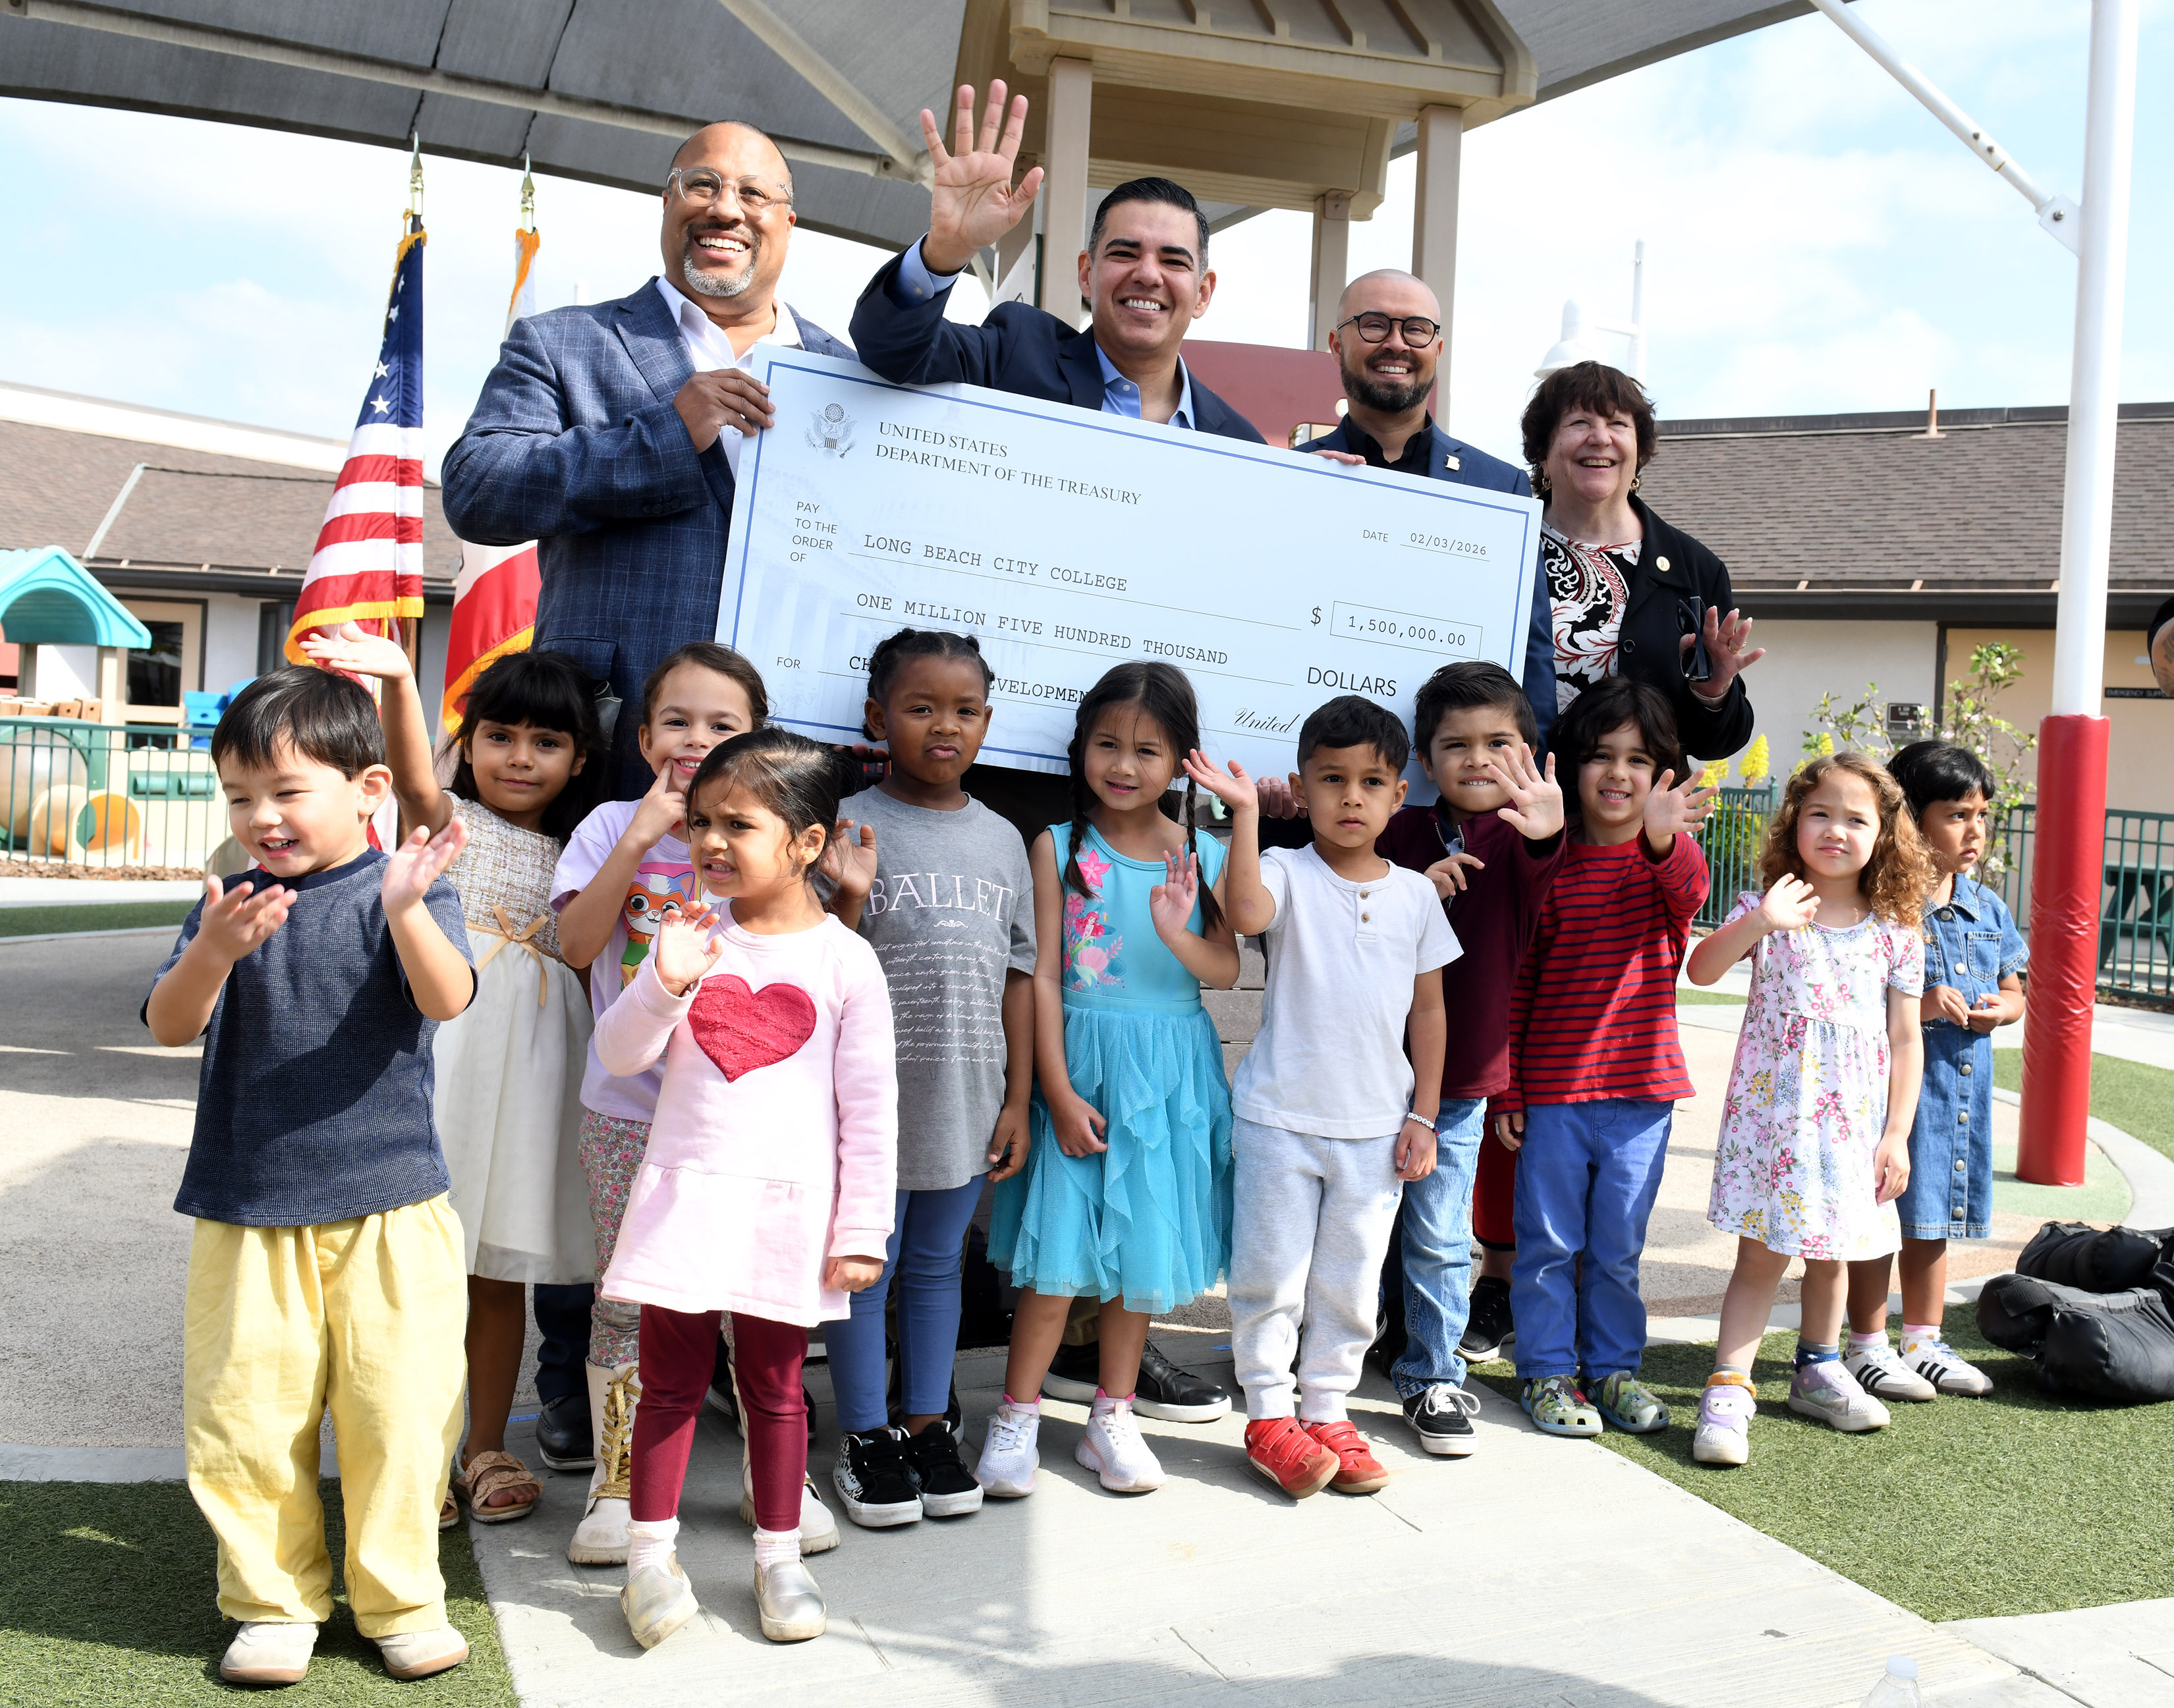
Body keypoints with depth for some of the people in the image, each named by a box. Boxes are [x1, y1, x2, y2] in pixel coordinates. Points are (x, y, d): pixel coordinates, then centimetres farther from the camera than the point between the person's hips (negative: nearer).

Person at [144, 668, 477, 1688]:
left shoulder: (404, 893, -4)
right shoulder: (231, 903, 4)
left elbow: (447, 1000, -19)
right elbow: (170, 1027, -5)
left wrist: (406, 911, -38)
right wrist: (213, 955, -27)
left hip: (388, 1206, -2)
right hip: (247, 1209, 3)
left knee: (398, 1413, 4)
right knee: (247, 1416, 7)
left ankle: (400, 1602, 22)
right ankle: (274, 1601, 26)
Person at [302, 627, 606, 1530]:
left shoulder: (573, 856, 15)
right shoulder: (449, 822, 3)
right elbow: (415, 780, -20)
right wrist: (397, 678, -40)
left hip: (532, 1063, 3)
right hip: (440, 1050, -3)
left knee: (501, 1268, 9)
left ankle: (487, 1448, 21)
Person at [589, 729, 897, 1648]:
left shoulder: (843, 959, -4)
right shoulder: (692, 941, 3)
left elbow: (870, 1105, -2)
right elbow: (619, 1055, 2)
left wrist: (861, 1229, -4)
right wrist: (663, 985, -17)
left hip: (786, 1208, -1)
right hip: (682, 1194, 2)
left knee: (774, 1387, 11)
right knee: (670, 1381, 7)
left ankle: (779, 1557, 24)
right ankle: (651, 1556, 20)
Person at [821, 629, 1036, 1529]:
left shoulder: (1002, 839, 7)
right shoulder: (854, 827, -7)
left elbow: (1017, 974, 8)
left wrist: (1018, 1099, 6)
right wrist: (849, 899, -27)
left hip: (968, 1098, 4)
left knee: (938, 1262, 16)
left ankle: (928, 1425, 29)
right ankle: (864, 1436, 23)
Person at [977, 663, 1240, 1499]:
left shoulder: (1203, 856, 3)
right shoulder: (1058, 848, -3)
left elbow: (1228, 971, -1)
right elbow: (1043, 977, -6)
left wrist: (1176, 933, -22)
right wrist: (1060, 1094, -11)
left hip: (1170, 1075, 3)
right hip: (1081, 1063, -2)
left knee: (1145, 1252, 10)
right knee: (1058, 1253, -2)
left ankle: (1112, 1419, 24)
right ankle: (1016, 1420, 13)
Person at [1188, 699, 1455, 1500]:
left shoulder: (1416, 893, 4)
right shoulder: (1286, 873, -6)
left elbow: (1428, 1007, 9)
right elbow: (1247, 913, -31)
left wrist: (1423, 1116, 6)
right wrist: (1244, 812, -32)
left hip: (1376, 1127, 3)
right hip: (1280, 1117, -3)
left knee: (1351, 1280, 12)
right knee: (1271, 1273, 5)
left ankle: (1327, 1411, 27)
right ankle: (1269, 1415, 20)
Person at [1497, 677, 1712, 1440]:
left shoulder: (1669, 857, 0)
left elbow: (1689, 892, -26)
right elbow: (1518, 979, 1)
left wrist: (1663, 839, -49)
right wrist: (1507, 1090, 0)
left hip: (1641, 1089, 1)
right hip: (1553, 1089, -1)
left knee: (1618, 1245, 13)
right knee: (1549, 1241, 7)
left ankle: (1612, 1366, 28)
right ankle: (1547, 1371, 20)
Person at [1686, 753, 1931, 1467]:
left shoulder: (1895, 934, 1)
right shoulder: (1767, 910, -5)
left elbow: (1905, 1041, 5)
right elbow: (1701, 969, -20)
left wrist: (1897, 1135, 1)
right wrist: (1757, 924, -36)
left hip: (1852, 1122, 3)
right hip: (1770, 1109, -3)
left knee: (1830, 1252, 16)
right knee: (1760, 1254, -3)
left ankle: (1818, 1371, 35)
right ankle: (1728, 1389, 2)